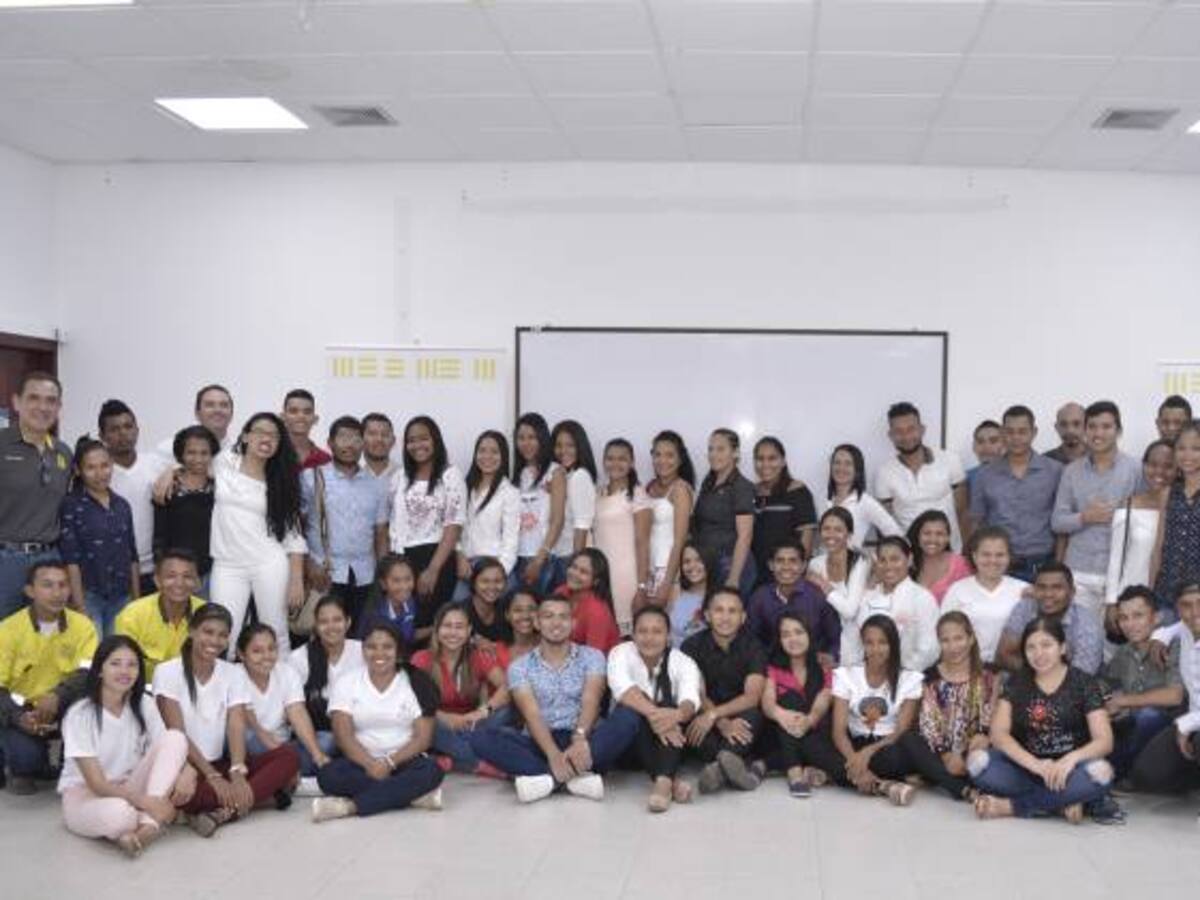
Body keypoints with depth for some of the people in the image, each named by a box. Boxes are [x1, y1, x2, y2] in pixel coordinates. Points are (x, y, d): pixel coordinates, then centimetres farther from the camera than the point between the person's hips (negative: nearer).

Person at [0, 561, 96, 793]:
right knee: (26, 755, -30)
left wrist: (58, 696, -37)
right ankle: (21, 770, 11)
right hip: (20, 712, -2)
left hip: (63, 712, 2)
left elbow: (89, 674, -18)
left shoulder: (82, 625, -9)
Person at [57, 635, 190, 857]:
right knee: (119, 814, -43)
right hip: (84, 794, -5)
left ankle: (147, 824, -29)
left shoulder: (144, 704, -4)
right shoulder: (80, 714, -18)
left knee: (175, 737, -20)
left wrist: (187, 771, -30)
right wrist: (148, 803, -30)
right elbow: (97, 783, -21)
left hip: (128, 789, 6)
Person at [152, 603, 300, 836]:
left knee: (289, 756, -18)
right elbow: (177, 734, -14)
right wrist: (213, 777, -23)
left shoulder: (233, 673, 6)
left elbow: (237, 727, -7)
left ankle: (223, 811, -33)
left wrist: (237, 774, -25)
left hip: (220, 763, 5)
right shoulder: (167, 672, -6)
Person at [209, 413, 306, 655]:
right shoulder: (224, 462, 5)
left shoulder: (280, 480, 8)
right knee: (223, 637, -7)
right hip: (228, 566, 0)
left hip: (270, 564, 1)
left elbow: (293, 534, 5)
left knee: (276, 635, 3)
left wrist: (297, 581, -3)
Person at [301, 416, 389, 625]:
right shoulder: (311, 478, 2)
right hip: (325, 576, -3)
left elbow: (381, 535, 13)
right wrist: (308, 564, -7)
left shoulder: (376, 486, 14)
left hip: (365, 578, 3)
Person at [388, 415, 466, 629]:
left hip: (435, 558, -5)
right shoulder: (399, 478, 13)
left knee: (426, 624, -5)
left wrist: (433, 569, -16)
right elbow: (392, 525, 16)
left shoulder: (450, 476, -3)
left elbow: (453, 527, -9)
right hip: (401, 561, 5)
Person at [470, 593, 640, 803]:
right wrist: (553, 754, -29)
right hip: (541, 744, 0)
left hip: (583, 739, 0)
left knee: (627, 717, -28)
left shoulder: (592, 656, 9)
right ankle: (576, 775, -36)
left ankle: (546, 777, -37)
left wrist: (580, 738, -31)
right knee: (481, 738, -26)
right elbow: (532, 714, -8)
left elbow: (590, 702, -9)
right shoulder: (520, 666, 7)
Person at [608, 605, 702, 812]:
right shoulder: (621, 653, -8)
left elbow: (690, 699, -26)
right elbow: (622, 688, -30)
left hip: (671, 740, 1)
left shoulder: (683, 662, -5)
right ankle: (672, 780, -41)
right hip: (628, 743, -1)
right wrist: (654, 713, -48)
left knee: (671, 709, -29)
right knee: (631, 707, -31)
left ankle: (663, 780, -47)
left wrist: (677, 714, -51)